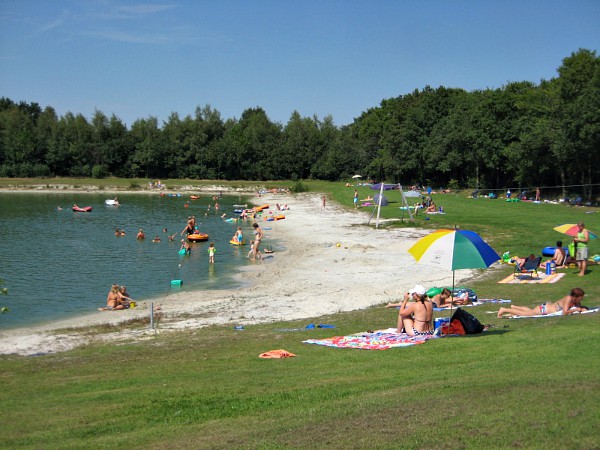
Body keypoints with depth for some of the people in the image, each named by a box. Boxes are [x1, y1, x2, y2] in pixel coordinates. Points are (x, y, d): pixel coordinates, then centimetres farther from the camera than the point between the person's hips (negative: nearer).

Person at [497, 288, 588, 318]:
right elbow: (565, 312, -37)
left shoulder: (574, 299, -5)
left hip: (548, 306, 8)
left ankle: (514, 307, 48)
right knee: (523, 313, 5)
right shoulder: (568, 299, -30)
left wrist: (582, 309, -10)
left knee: (530, 310, 32)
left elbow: (579, 306, 12)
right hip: (544, 309, -8)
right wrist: (576, 309, -28)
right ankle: (504, 310, 15)